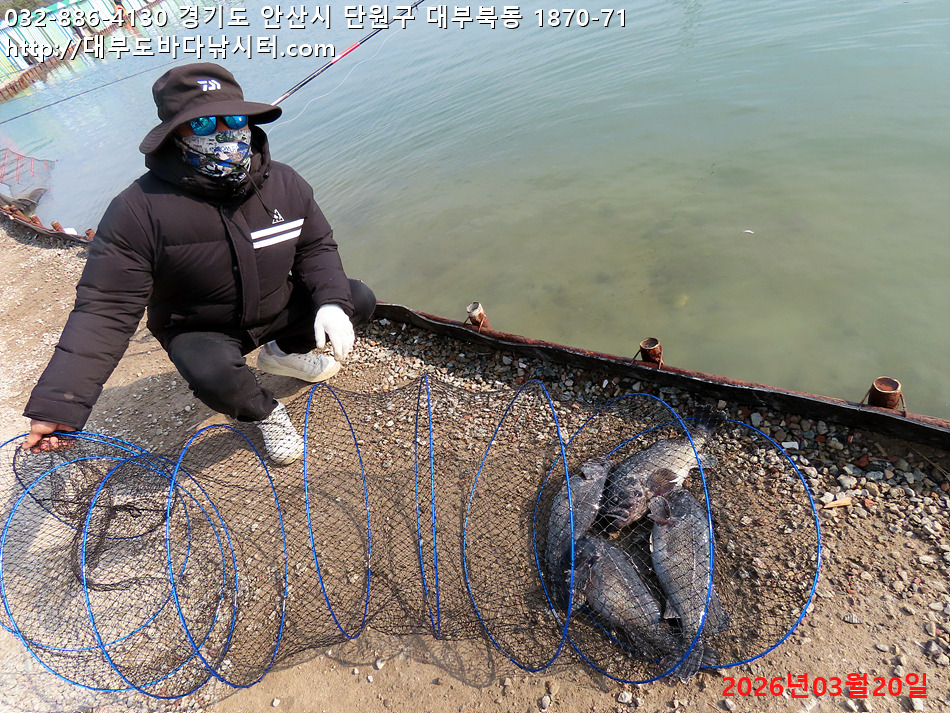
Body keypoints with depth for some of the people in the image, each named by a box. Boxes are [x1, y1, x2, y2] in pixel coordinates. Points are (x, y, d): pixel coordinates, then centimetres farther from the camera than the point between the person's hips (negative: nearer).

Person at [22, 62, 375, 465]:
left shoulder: (284, 183, -10)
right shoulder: (139, 209, -22)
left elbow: (316, 247, 0)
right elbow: (106, 309, -22)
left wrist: (332, 301, -21)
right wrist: (60, 400, -29)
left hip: (279, 309, 5)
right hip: (198, 331, -4)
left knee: (360, 299, -9)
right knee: (213, 372, -38)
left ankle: (283, 353, 17)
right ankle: (265, 413, 0)